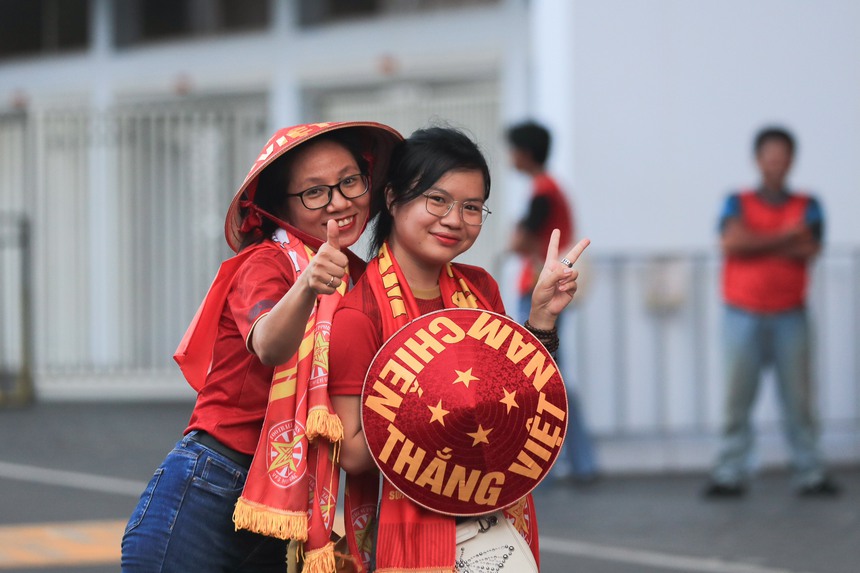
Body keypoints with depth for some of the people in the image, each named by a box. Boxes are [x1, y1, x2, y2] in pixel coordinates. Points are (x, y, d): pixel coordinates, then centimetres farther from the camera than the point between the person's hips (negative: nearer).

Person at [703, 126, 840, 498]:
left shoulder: (806, 206, 10)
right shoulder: (738, 203, 7)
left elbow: (808, 250, -6)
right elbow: (733, 242, -11)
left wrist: (758, 244, -6)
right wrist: (784, 237, -7)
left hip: (789, 317, 1)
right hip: (744, 315, -1)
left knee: (798, 398, -2)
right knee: (737, 399, -4)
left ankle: (810, 474, 1)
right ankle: (730, 475, -2)